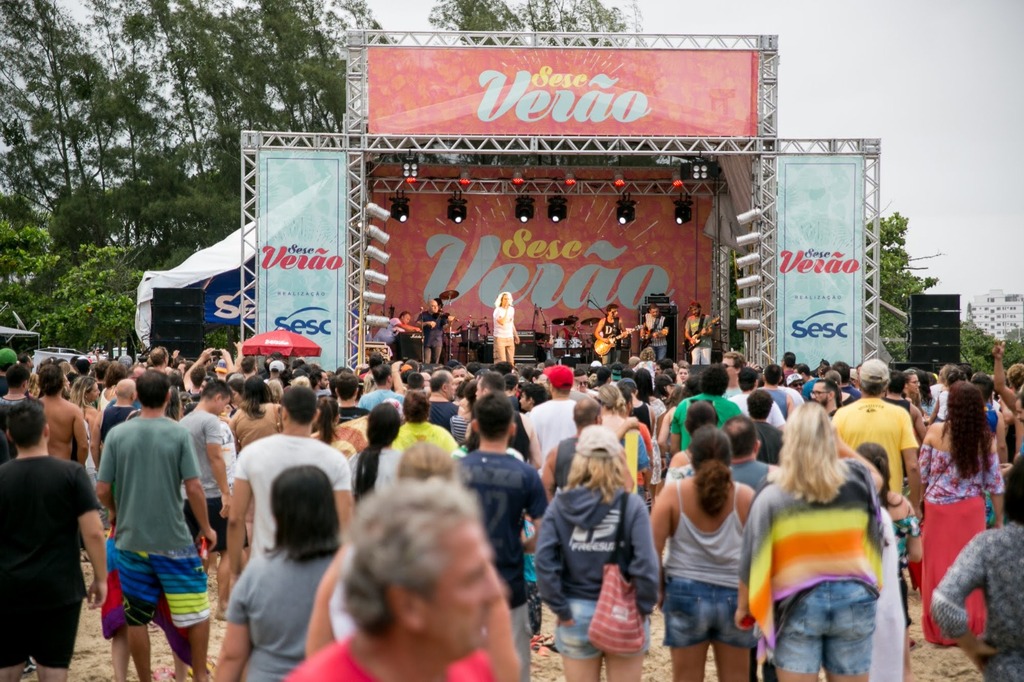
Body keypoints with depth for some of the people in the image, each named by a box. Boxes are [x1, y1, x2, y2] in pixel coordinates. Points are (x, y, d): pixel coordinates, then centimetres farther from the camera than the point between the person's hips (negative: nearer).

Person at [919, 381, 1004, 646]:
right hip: (972, 511, 1)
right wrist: (999, 520, 7)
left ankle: (940, 630, 18)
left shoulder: (935, 431, -10)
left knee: (940, 568, 10)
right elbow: (995, 483, -3)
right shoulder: (986, 437, -7)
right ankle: (972, 629, 20)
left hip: (938, 510, -1)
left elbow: (922, 475, -4)